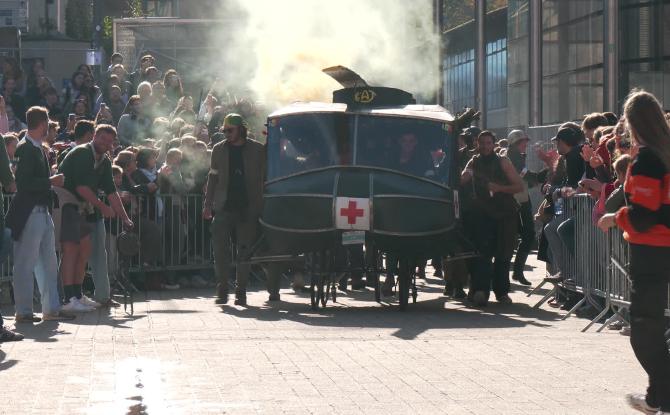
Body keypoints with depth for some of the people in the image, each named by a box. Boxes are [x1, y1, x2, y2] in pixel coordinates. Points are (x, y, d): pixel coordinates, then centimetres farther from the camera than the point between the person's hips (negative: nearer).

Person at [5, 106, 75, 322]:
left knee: (49, 263, 12)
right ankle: (23, 311, 3)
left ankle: (51, 308, 18)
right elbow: (23, 183, -22)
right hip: (29, 213, -10)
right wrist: (51, 181, -16)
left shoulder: (37, 148, 15)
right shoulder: (25, 149, -14)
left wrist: (52, 181, 8)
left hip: (43, 212, 10)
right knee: (25, 264, -2)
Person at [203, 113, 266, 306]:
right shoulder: (219, 150, 9)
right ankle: (222, 290, 2)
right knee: (220, 249, -5)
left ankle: (241, 291, 8)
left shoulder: (258, 150, 2)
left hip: (248, 209, -2)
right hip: (224, 208, 2)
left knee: (245, 250, 1)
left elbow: (265, 178, 5)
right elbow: (213, 178, 12)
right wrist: (208, 205, 7)